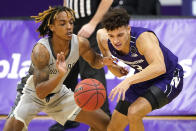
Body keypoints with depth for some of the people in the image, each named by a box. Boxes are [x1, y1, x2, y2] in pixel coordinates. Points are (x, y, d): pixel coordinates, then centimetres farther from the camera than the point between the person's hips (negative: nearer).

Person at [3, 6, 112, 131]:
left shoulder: (80, 43, -19)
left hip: (59, 94, 5)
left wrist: (104, 60, -20)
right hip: (33, 95, -5)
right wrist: (60, 75, -53)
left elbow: (94, 61, 4)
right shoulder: (41, 50, -34)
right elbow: (40, 92, -36)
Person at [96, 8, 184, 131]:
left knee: (134, 113, -31)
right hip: (143, 80, 7)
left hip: (168, 78, -7)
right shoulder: (105, 40, -16)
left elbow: (159, 68, -51)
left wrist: (129, 81, -59)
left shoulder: (143, 37, -35)